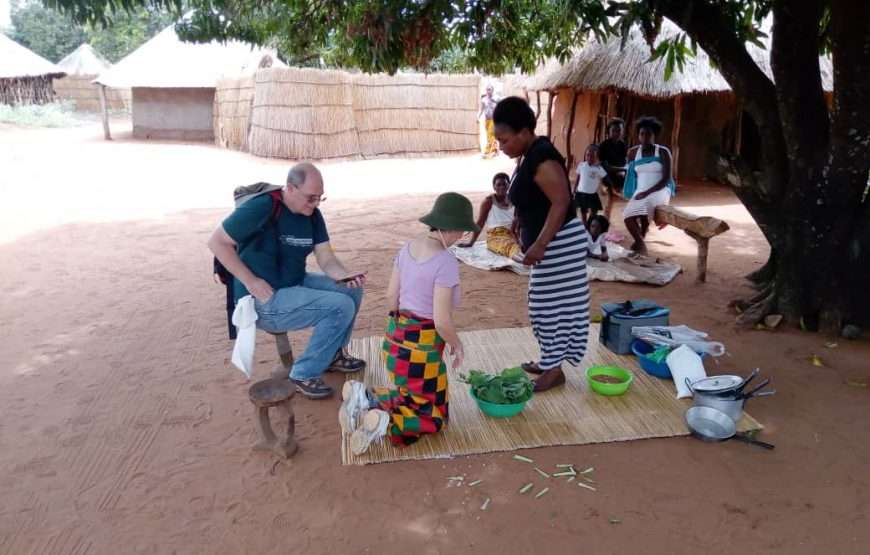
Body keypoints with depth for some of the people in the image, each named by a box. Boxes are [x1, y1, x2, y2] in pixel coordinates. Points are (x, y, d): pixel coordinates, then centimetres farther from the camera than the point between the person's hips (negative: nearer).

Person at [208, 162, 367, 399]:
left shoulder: (313, 215, 3)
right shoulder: (262, 207, -20)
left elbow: (326, 257, -1)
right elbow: (217, 241, -18)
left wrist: (345, 276, -24)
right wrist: (251, 282, -22)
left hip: (295, 284, 8)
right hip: (262, 300, -8)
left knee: (352, 290, 2)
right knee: (341, 307, -19)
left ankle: (333, 354, 20)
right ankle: (305, 374, -4)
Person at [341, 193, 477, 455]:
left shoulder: (409, 247, 2)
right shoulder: (446, 262, -21)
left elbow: (391, 296, 9)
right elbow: (442, 321, -21)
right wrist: (457, 345, -2)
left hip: (396, 337, 8)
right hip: (422, 346, -8)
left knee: (411, 397, 27)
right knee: (435, 418, 9)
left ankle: (364, 399, 2)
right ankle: (384, 424, -17)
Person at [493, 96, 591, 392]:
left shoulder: (542, 158, -22)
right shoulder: (528, 155, 9)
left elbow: (561, 202, -26)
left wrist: (540, 244, -28)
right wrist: (527, 238, 23)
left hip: (559, 242, -10)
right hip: (547, 241, 10)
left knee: (554, 304, -1)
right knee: (546, 304, 17)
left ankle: (555, 370, 11)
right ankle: (549, 361, 29)